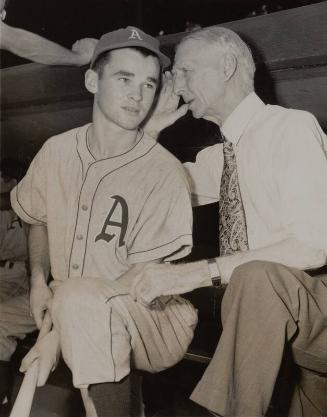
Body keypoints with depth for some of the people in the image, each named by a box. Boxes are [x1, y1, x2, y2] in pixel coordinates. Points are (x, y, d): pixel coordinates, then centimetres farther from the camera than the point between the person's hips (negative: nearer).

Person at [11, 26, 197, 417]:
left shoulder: (165, 174, -16)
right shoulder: (57, 151, -1)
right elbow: (38, 220, 17)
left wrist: (61, 331, -19)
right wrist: (39, 280, 1)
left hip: (151, 318, -6)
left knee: (82, 300, -32)